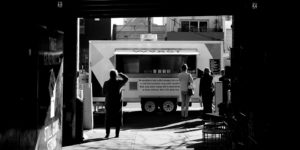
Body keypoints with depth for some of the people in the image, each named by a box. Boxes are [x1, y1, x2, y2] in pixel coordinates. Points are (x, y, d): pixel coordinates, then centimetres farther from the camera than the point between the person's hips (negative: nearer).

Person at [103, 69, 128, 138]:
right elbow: (126, 79, 10)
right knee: (118, 119, 7)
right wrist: (120, 74, 21)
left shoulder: (106, 83, -4)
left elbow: (104, 93, 5)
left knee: (108, 119, 8)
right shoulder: (118, 82, -7)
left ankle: (107, 134, 4)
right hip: (117, 104, -1)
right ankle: (117, 134, 6)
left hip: (109, 103, 1)